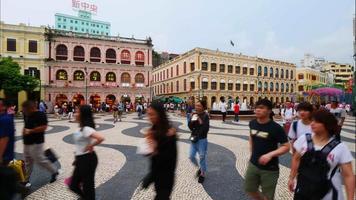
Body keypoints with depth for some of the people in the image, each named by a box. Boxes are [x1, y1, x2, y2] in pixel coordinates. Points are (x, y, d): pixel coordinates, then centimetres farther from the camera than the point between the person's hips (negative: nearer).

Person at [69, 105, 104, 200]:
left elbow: (100, 138, -39)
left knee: (88, 185, 9)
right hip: (81, 159, 10)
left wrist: (90, 146, -22)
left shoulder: (86, 129, -24)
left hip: (87, 159, -9)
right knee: (74, 185, 20)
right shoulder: (82, 128, 5)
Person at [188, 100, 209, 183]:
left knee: (202, 158, 7)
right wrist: (192, 121, -16)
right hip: (193, 138, 6)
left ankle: (202, 174, 29)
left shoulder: (205, 116, -13)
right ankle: (200, 168, 38)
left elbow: (206, 129, -18)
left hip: (202, 140, -5)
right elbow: (190, 126, 0)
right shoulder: (194, 114, 2)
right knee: (191, 156, 12)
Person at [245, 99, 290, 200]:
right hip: (253, 164, 5)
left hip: (270, 169, -5)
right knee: (249, 189, 19)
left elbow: (286, 146, -15)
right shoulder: (252, 123, -3)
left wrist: (270, 154, -27)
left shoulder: (276, 128, -19)